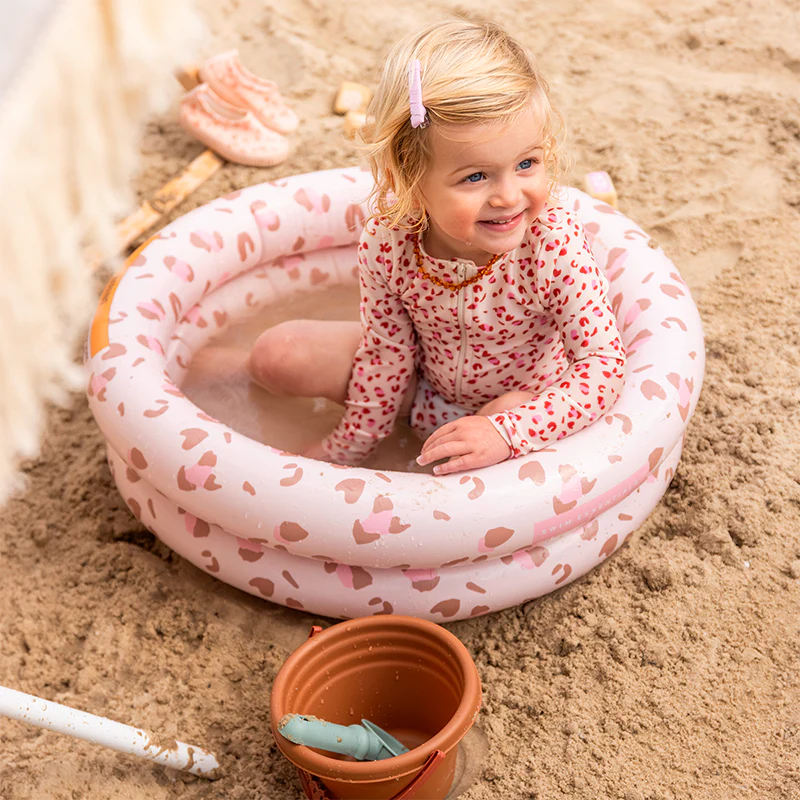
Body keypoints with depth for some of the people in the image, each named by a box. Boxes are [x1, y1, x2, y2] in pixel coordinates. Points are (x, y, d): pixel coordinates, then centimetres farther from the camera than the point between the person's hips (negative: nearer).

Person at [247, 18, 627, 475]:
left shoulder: (556, 245, -35)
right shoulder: (386, 244, -26)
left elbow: (604, 363, -32)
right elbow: (386, 353, -11)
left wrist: (506, 432, -45)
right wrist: (346, 454, -1)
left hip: (524, 393, -2)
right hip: (425, 376, 3)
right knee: (279, 355, -4)